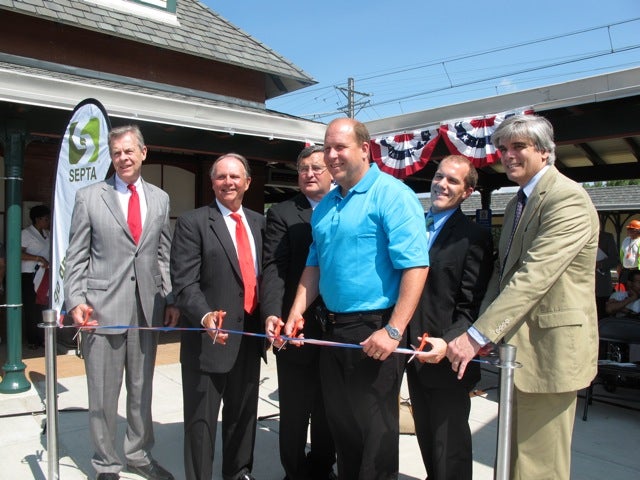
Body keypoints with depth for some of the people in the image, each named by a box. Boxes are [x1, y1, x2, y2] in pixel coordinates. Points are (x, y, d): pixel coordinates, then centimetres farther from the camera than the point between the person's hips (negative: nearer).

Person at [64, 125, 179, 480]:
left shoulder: (160, 198, 9)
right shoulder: (88, 197, 1)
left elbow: (163, 255, 11)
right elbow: (76, 257, 0)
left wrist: (170, 299, 3)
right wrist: (75, 300, -12)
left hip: (147, 308, 3)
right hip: (102, 308, -3)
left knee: (142, 389, 15)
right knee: (103, 393, 7)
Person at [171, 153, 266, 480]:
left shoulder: (259, 222, 10)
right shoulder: (192, 223, -6)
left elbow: (267, 273, 13)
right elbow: (185, 282, -15)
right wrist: (205, 317, -30)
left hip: (250, 334, 5)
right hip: (208, 336, -5)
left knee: (244, 413, 20)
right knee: (201, 419, 7)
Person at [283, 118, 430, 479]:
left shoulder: (392, 195, -12)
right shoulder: (326, 205, 12)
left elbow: (415, 266, -19)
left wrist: (393, 331, -24)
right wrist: (296, 314, 5)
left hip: (375, 330, -7)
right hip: (334, 328, 8)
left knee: (375, 429, 6)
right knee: (341, 422, 19)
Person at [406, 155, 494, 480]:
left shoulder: (475, 237, -10)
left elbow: (471, 306, -15)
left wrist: (447, 343, -29)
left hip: (447, 358, -6)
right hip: (415, 355, 6)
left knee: (448, 450, 10)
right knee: (426, 438, 23)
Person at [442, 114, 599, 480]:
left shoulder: (568, 199, -16)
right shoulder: (518, 202, 15)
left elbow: (533, 276, -25)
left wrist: (477, 336, -27)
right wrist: (485, 332, 3)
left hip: (549, 348, -9)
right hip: (518, 345, 9)